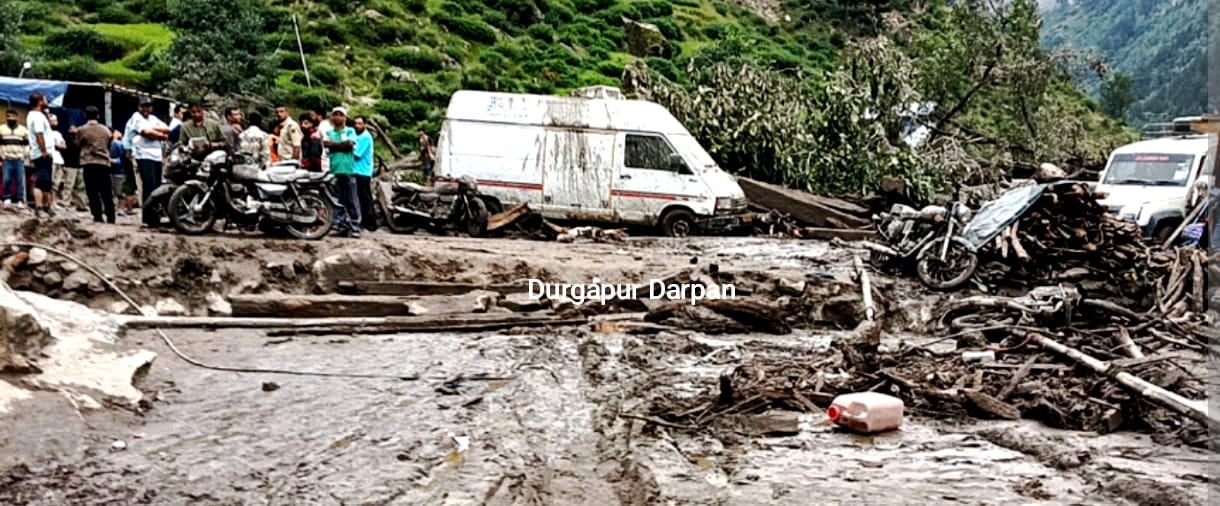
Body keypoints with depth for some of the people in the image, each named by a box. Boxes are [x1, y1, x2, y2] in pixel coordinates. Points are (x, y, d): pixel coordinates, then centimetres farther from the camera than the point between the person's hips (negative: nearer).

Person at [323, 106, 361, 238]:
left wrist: (334, 144, -1)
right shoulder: (328, 132, 16)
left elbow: (350, 144, -6)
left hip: (349, 169, -2)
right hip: (334, 170, 2)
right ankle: (342, 227, 5)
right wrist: (343, 145, -9)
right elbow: (326, 143, -3)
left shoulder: (350, 131, 11)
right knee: (337, 201, 2)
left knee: (352, 200, -5)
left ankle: (355, 227, -5)